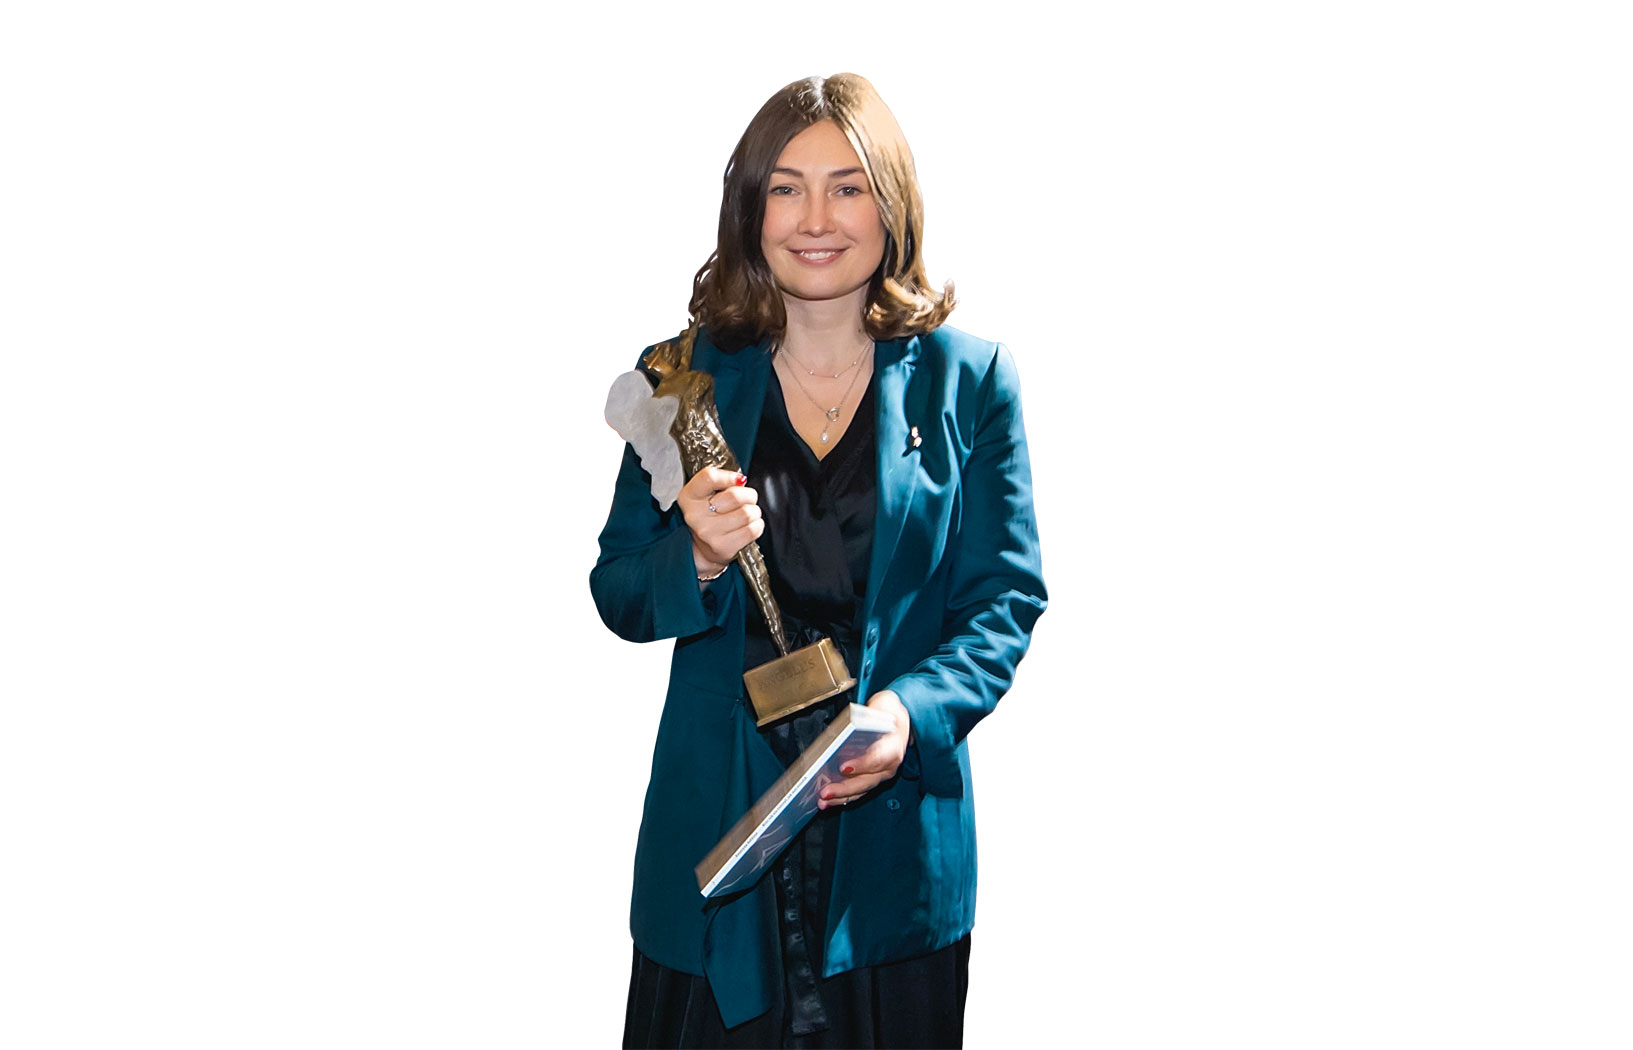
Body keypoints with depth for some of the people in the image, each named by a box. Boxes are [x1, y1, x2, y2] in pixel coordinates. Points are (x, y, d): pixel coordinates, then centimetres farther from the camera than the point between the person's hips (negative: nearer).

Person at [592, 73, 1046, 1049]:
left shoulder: (968, 383, 1)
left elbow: (1006, 596, -1)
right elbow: (617, 596, 8)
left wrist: (914, 714, -19)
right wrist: (698, 559, -15)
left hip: (895, 825, -1)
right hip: (716, 826, 1)